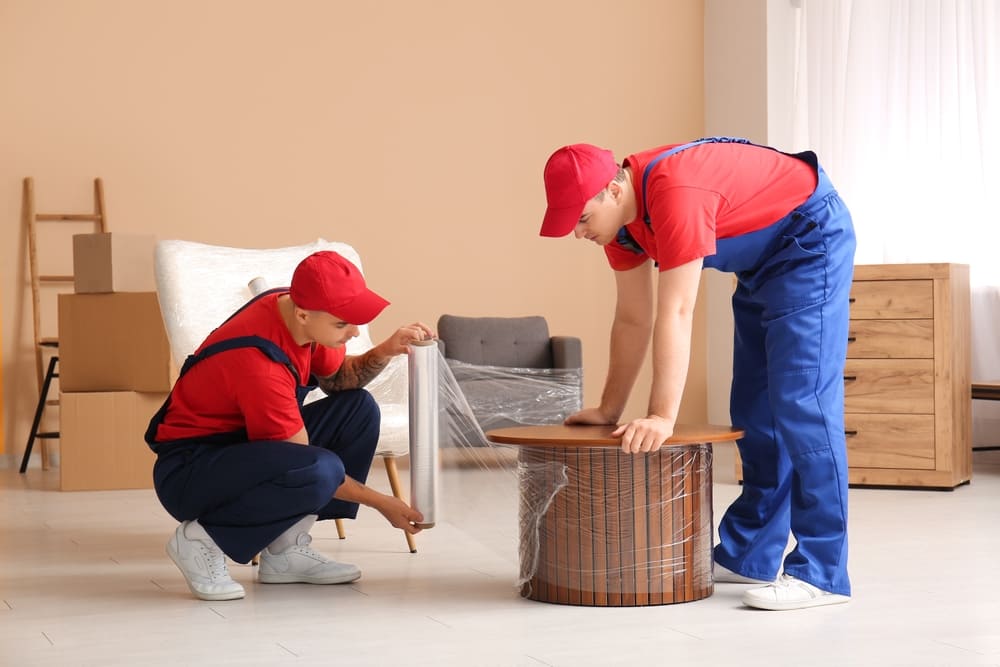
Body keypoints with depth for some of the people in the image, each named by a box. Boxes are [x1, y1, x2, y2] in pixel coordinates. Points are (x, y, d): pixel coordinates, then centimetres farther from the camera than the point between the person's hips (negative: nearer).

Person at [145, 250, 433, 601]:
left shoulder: (291, 306, -8)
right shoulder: (258, 362, -32)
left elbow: (338, 380, 9)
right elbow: (310, 467, -22)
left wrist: (386, 351, -11)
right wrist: (382, 503, -13)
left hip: (245, 444, 10)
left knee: (359, 409, -2)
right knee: (321, 470, -33)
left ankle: (287, 550, -1)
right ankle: (202, 540, -11)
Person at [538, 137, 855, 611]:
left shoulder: (673, 194, -33)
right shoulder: (618, 217, -4)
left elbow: (675, 315, -35)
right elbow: (633, 320, 4)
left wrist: (662, 417, -35)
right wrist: (610, 409, 6)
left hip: (811, 238, -9)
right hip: (762, 260, 9)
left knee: (799, 403, -15)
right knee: (754, 411, 8)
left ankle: (820, 575, -14)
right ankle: (748, 555, 14)